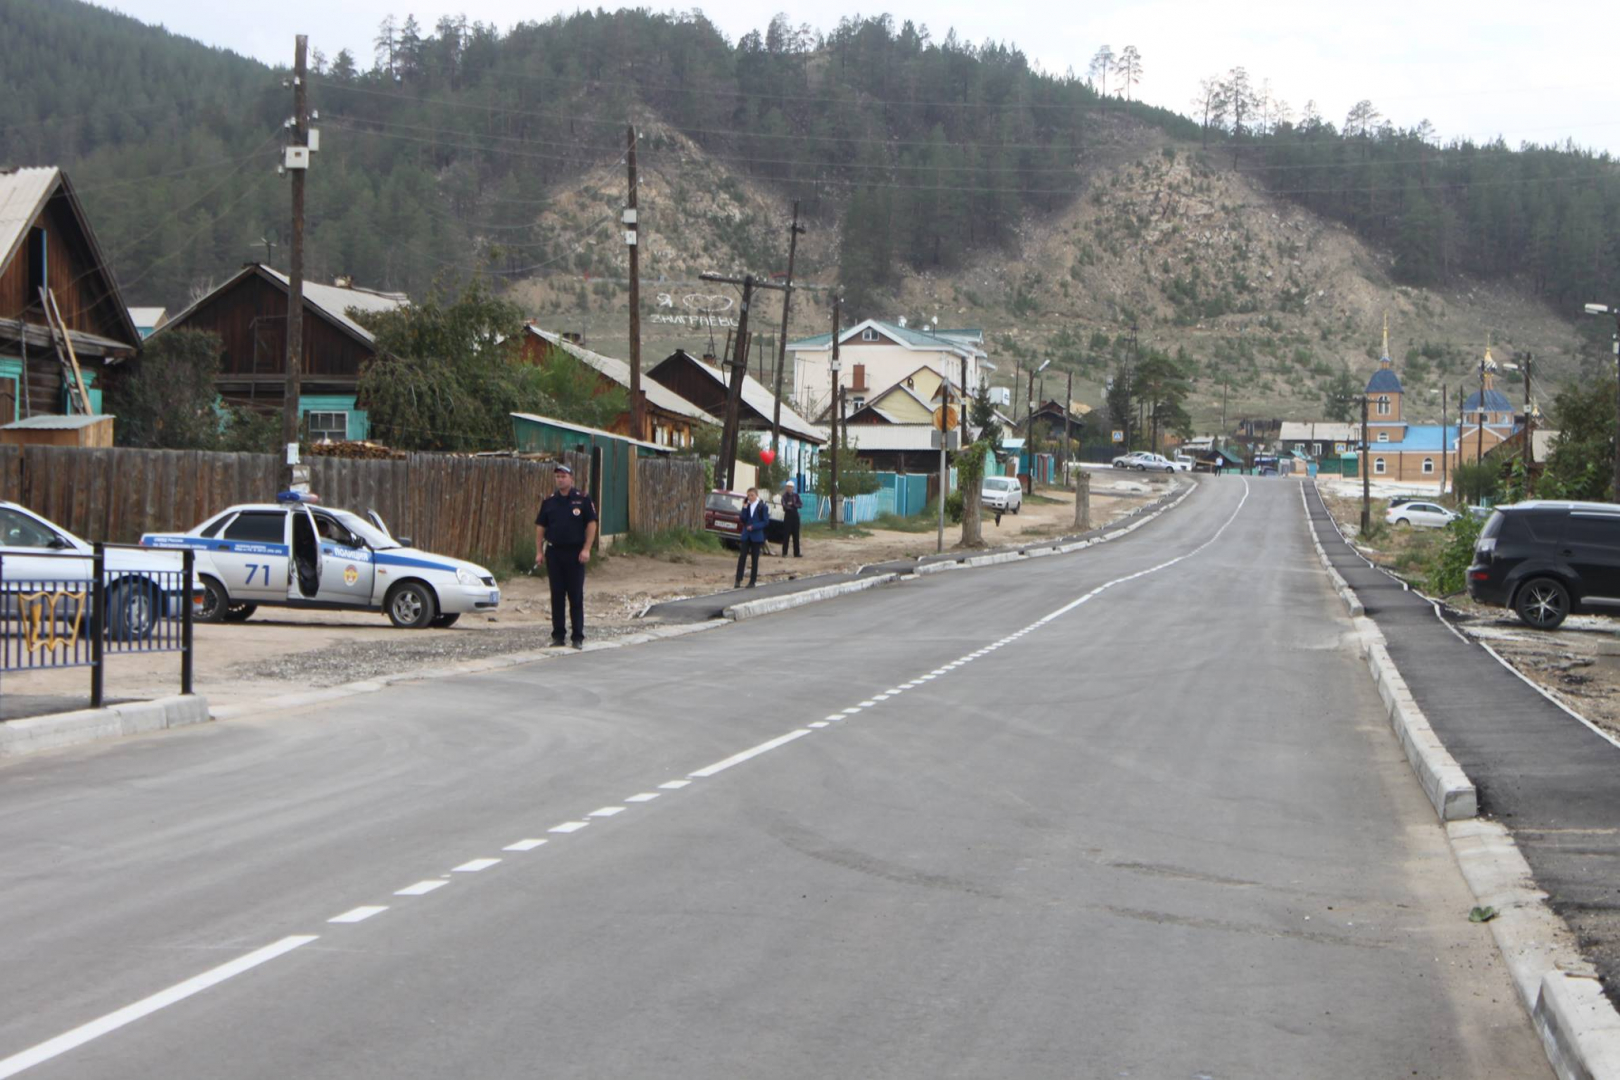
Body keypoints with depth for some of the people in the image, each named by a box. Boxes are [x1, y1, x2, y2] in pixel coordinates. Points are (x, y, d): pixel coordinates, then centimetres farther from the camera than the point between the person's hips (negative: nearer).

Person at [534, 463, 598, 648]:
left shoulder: (583, 499, -2)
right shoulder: (549, 501, 7)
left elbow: (591, 524, -4)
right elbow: (540, 527, 10)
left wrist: (586, 549, -12)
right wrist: (539, 551, 2)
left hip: (575, 553, -3)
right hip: (554, 552, 3)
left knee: (576, 596, -1)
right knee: (557, 596, 5)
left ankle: (578, 637, 4)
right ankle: (557, 636, 11)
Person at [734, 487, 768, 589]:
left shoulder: (762, 507, -4)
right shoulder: (747, 505, 6)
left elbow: (765, 521, -6)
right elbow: (742, 520, 1)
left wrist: (754, 527, -15)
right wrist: (744, 509, -11)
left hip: (756, 537, -3)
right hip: (746, 535, 3)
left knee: (755, 559, 4)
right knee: (742, 557, -5)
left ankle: (752, 581, 10)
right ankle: (738, 581, -5)